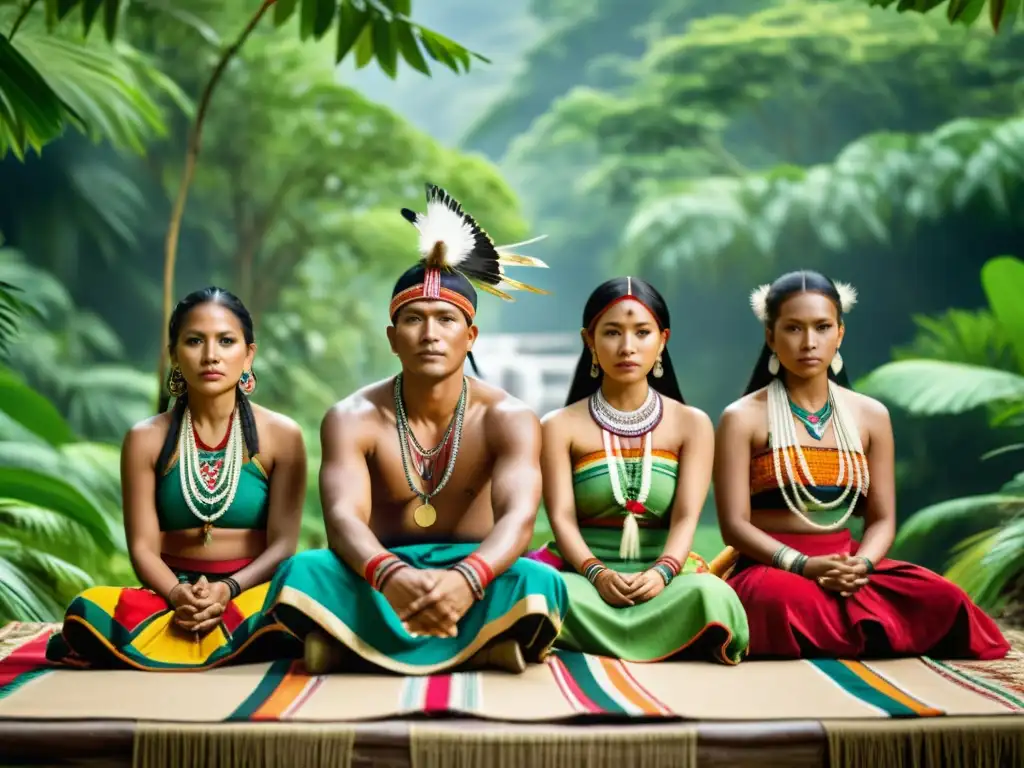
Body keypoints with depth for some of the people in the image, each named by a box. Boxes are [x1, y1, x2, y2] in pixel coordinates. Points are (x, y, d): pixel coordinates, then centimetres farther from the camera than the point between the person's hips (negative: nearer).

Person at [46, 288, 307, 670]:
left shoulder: (281, 435, 2)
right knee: (87, 612, -30)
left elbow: (283, 544, -3)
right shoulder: (146, 439, 5)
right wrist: (177, 596, -22)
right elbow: (143, 546, -1)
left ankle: (156, 643, -16)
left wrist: (229, 590, -22)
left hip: (253, 591, 0)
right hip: (172, 594, 1)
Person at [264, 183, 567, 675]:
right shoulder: (353, 419, -7)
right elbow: (343, 518, -22)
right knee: (302, 572, -30)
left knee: (537, 583, -33)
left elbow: (518, 517, -24)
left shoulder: (508, 419, -7)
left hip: (474, 577, 0)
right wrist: (393, 578, -47)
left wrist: (468, 579, -48)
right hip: (382, 577, 0)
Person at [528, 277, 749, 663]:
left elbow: (686, 516, -2)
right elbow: (562, 518, -3)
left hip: (663, 578, 0)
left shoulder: (692, 424, 10)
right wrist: (597, 574, -23)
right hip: (585, 574, 0)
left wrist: (662, 572, -23)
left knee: (710, 594, -35)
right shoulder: (560, 426, 8)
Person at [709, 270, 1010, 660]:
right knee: (785, 600, -40)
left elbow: (882, 519, 8)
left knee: (943, 601, -25)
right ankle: (877, 635, -13)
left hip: (846, 566, 3)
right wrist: (804, 565, -22)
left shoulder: (871, 416, 10)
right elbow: (735, 524, -7)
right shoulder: (743, 419, -1)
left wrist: (860, 565, -15)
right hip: (770, 567, -3)